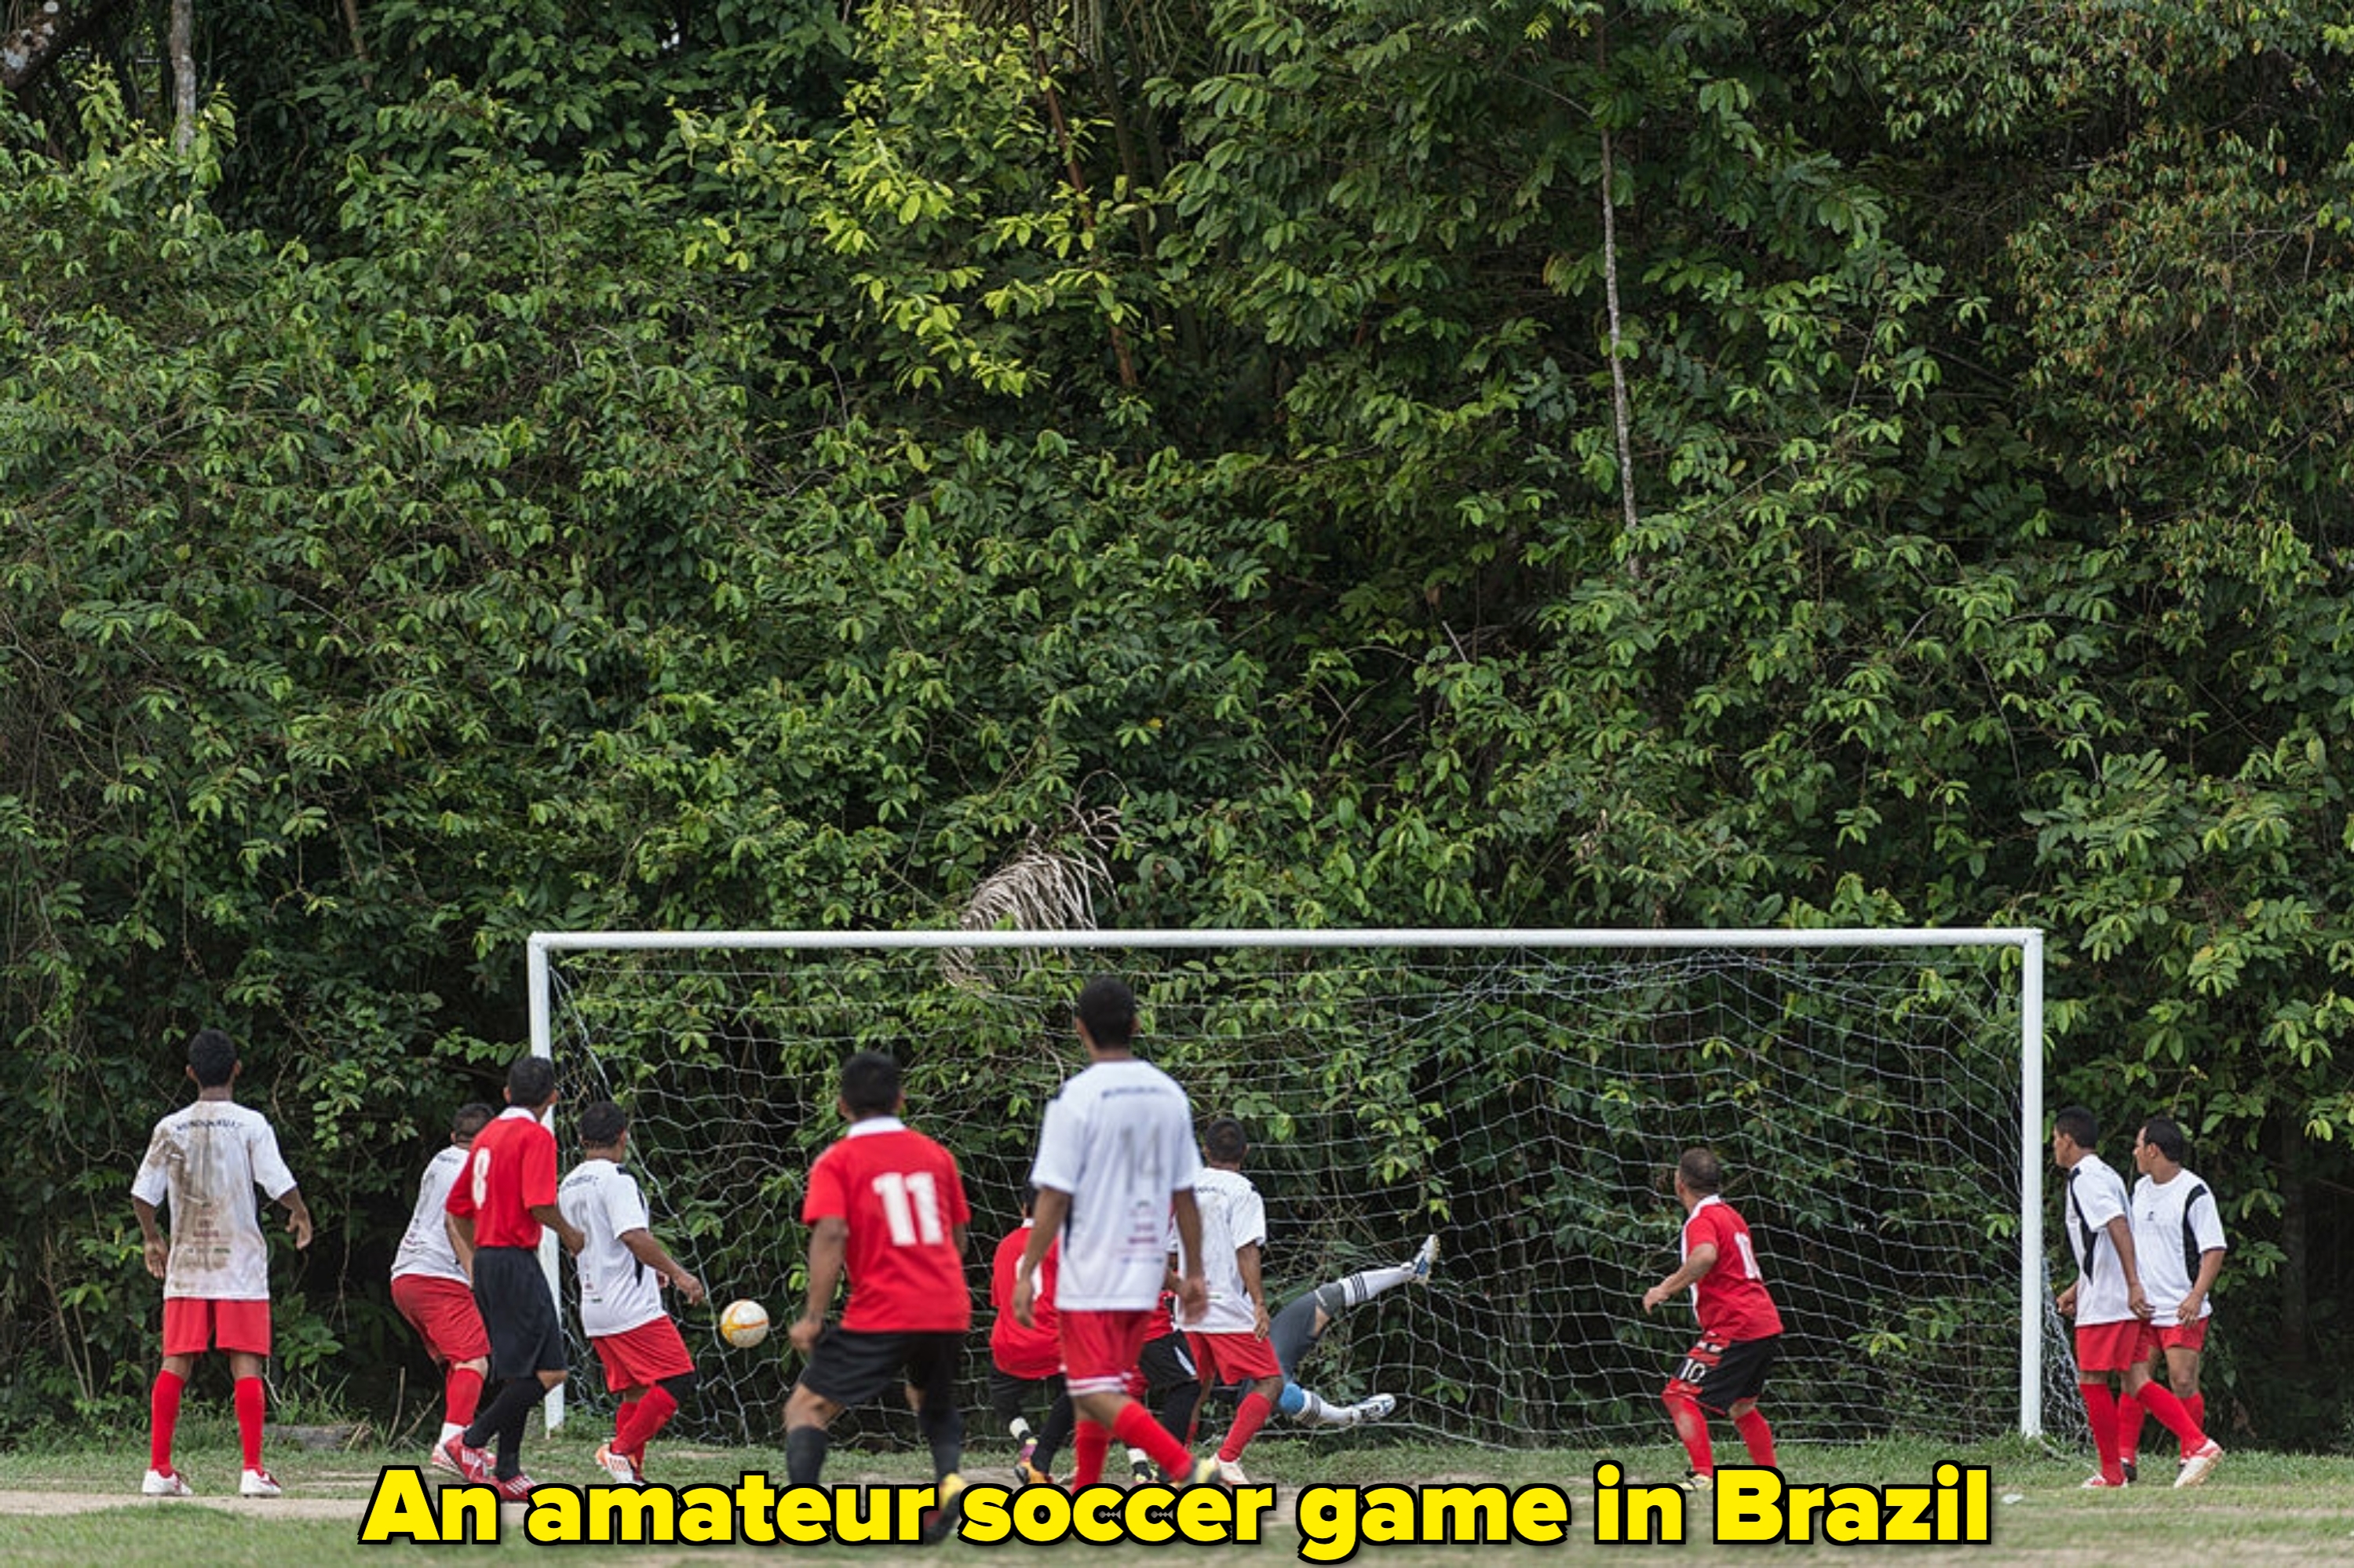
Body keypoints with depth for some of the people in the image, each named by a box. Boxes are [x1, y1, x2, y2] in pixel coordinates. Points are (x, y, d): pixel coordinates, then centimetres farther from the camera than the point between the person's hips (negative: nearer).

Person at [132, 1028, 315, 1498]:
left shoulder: (170, 1128, 3)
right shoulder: (250, 1125, -5)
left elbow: (142, 1195, 3)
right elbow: (279, 1185, -9)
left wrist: (151, 1239, 21)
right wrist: (301, 1214, 12)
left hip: (185, 1263, 2)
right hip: (240, 1260, -2)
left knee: (175, 1364, 5)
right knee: (246, 1365, -2)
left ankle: (158, 1467, 2)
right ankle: (253, 1469, -8)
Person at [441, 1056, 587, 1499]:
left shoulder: (488, 1135, 15)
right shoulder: (536, 1136, -9)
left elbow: (458, 1208, 19)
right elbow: (540, 1204, -20)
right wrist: (569, 1233, -1)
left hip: (487, 1262, 9)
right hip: (516, 1260, -9)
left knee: (516, 1374, 11)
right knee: (546, 1372, -10)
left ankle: (507, 1472, 9)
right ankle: (470, 1441, -15)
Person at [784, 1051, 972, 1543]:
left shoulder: (837, 1162, 0)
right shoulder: (935, 1155, 13)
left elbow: (831, 1235, -14)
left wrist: (814, 1317, -15)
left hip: (880, 1315, -4)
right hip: (949, 1309, 4)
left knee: (806, 1406, 4)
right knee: (935, 1404, 29)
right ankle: (950, 1476, 0)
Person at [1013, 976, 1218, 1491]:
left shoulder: (1077, 1098, -13)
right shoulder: (1169, 1095, 5)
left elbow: (1055, 1198, -14)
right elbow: (1184, 1195, 9)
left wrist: (1027, 1273, -8)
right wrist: (1194, 1273, 16)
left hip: (1091, 1272, -7)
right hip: (1146, 1271, 7)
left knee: (1095, 1394, -8)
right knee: (1099, 1393, 18)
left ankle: (1187, 1468, -24)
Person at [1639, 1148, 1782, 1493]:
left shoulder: (1702, 1221, -11)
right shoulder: (1731, 1216, 19)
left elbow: (1705, 1256, -34)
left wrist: (1666, 1288, -28)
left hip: (1734, 1328, -10)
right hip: (1766, 1324, 10)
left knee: (1680, 1396, -10)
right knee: (1740, 1406, 24)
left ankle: (1704, 1475, -20)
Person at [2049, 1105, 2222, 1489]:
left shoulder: (2084, 1179, -11)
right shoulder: (2106, 1175, 20)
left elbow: (2119, 1227, -24)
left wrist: (2133, 1285, -29)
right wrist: (2077, 1288, 33)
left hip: (2105, 1302, -9)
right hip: (2128, 1300, 9)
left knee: (2092, 1381, 1)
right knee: (2136, 1383, 5)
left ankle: (2112, 1473, 6)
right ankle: (2198, 1444, -8)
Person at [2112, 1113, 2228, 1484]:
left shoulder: (2194, 1193, -9)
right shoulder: (2140, 1190, 14)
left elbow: (2214, 1251, -12)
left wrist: (2196, 1296, -22)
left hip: (2182, 1311, -7)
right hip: (2140, 1307, 7)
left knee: (2183, 1381, -9)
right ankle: (2125, 1459, 3)